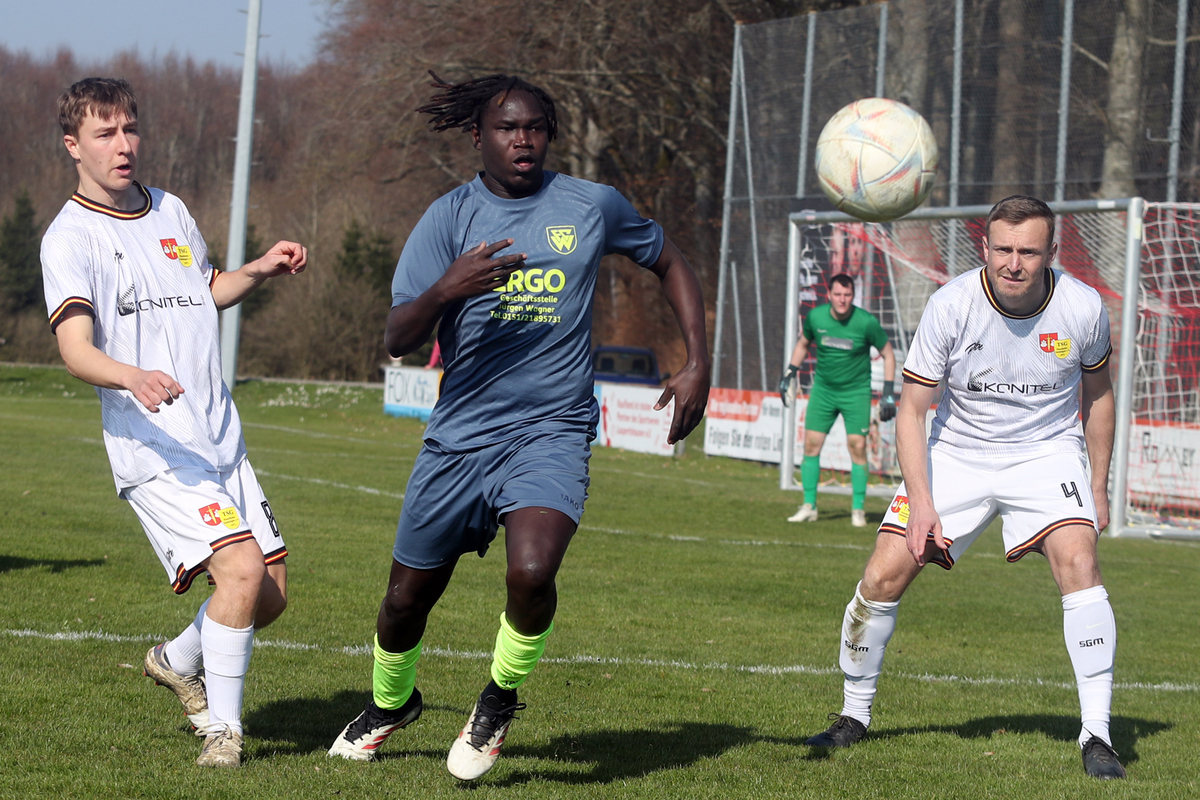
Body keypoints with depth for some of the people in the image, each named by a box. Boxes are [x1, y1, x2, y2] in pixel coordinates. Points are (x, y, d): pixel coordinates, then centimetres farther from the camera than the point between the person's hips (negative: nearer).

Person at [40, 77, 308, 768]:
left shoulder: (171, 211, 13)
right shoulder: (70, 238, -8)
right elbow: (76, 350, -21)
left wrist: (260, 270, 12)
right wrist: (132, 377, -41)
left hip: (221, 441, 7)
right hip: (153, 448, -7)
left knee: (272, 594, 8)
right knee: (242, 568, -23)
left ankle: (179, 661, 35)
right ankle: (223, 730, -8)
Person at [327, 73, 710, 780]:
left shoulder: (593, 206, 1)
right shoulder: (450, 217, -1)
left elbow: (670, 262, 19)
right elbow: (399, 340, -8)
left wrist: (698, 363, 8)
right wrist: (447, 289, -29)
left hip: (554, 430, -1)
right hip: (460, 434, 2)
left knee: (532, 572, -28)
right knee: (409, 596, 11)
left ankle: (501, 701, 1)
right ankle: (390, 704, 44)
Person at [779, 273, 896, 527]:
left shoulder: (866, 322, -15)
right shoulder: (816, 317, -7)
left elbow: (888, 354, -2)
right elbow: (803, 344, 15)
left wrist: (888, 392, -7)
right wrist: (790, 373, 11)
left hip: (856, 391, -3)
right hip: (823, 389, 3)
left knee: (857, 446, -9)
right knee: (811, 444, -3)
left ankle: (858, 509, 3)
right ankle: (809, 506, 6)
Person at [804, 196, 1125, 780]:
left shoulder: (1082, 307, -14)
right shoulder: (950, 305, -19)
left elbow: (1097, 393, 5)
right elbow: (910, 410, -12)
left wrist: (1098, 488, 7)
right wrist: (920, 501, -21)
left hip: (1047, 452, 0)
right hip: (957, 453, 0)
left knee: (1078, 563, -25)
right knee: (883, 576, -8)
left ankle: (1097, 736, -20)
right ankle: (853, 717, 15)